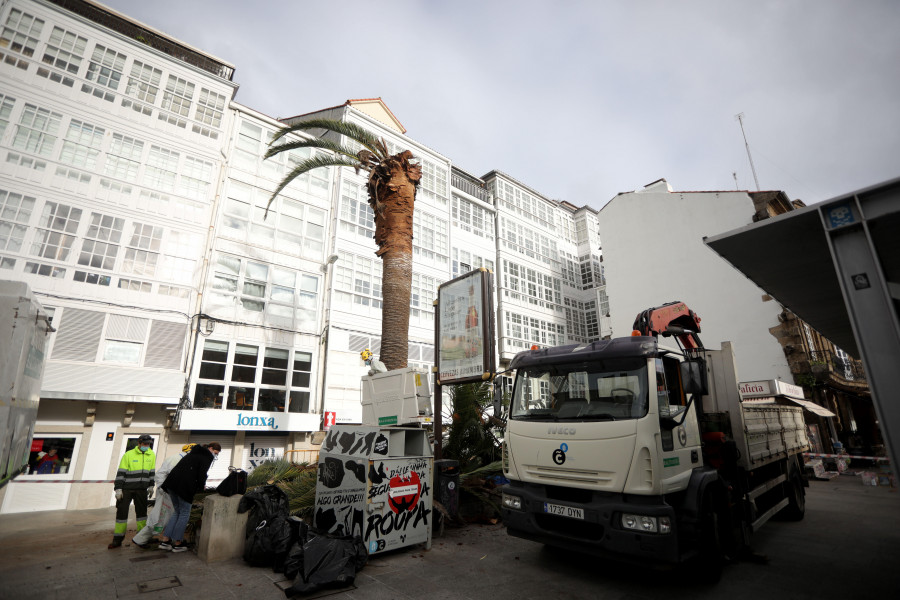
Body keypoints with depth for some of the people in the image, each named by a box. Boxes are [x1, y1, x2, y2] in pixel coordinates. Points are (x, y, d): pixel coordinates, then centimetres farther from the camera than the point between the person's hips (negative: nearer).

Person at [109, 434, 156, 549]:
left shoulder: (151, 455, 5)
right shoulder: (128, 455, -8)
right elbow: (120, 473, -8)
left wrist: (151, 486, 11)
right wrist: (118, 489, -12)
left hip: (141, 489, 3)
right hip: (126, 489, -3)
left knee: (141, 511, 8)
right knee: (121, 511, 0)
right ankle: (118, 538, 12)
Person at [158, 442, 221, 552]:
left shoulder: (193, 453, 25)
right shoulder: (206, 457, -4)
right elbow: (202, 474, -14)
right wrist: (201, 486, 5)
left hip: (172, 482, 9)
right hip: (184, 486, -9)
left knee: (177, 512, 21)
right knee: (184, 513, 6)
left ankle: (164, 540, 19)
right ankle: (177, 543, 12)